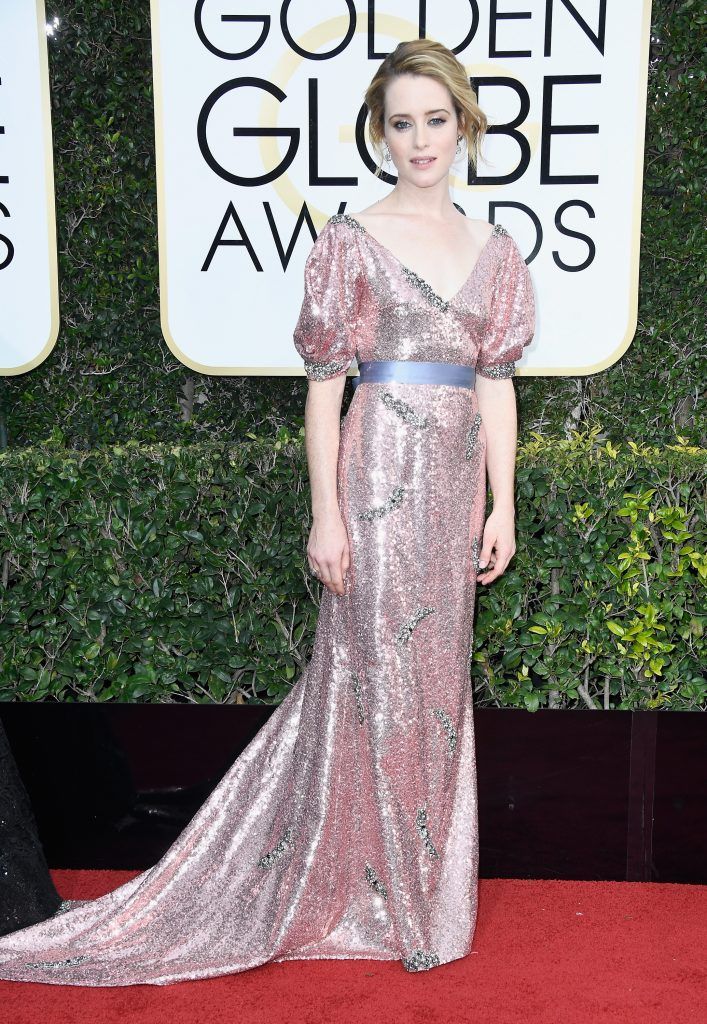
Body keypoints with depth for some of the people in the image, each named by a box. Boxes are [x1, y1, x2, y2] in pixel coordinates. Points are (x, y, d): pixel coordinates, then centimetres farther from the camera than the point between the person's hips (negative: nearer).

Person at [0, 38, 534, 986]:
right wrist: (325, 513, -10)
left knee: (437, 675, 12)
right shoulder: (351, 240, -2)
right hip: (379, 471, -5)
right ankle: (387, 895, 18)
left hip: (455, 480, 5)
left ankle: (423, 879, 30)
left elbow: (497, 384, 12)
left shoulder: (495, 249, 12)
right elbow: (324, 382, -4)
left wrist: (503, 506, 8)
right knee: (378, 673, 1)